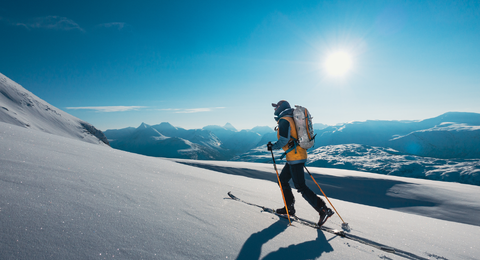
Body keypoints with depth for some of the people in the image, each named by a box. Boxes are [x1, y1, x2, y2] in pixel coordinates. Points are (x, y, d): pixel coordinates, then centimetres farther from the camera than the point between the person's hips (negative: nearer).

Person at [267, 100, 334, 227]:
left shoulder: (284, 120, -12)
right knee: (282, 180, 18)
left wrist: (273, 146, -7)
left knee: (301, 187, -6)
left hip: (295, 157, -10)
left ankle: (323, 209, -3)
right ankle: (289, 207, 26)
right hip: (299, 155, 10)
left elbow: (284, 140, -21)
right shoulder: (291, 119, 18)